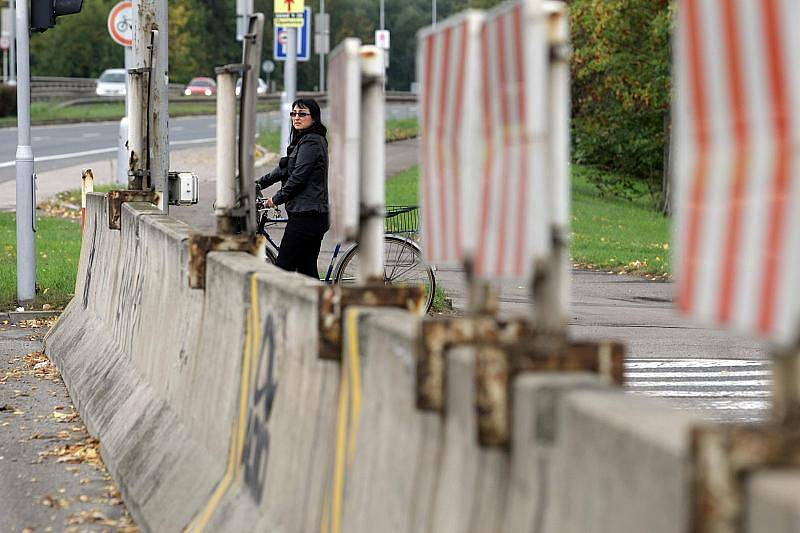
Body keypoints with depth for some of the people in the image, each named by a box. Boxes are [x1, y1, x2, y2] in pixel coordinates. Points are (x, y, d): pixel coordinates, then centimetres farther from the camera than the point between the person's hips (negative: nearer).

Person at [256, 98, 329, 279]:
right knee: (307, 270, 9)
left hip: (306, 215, -10)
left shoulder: (311, 142, -13)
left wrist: (277, 199, -6)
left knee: (284, 268, -9)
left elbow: (297, 178, -17)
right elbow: (284, 169, 25)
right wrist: (259, 183, 20)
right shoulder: (304, 140, 19)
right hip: (314, 216, 10)